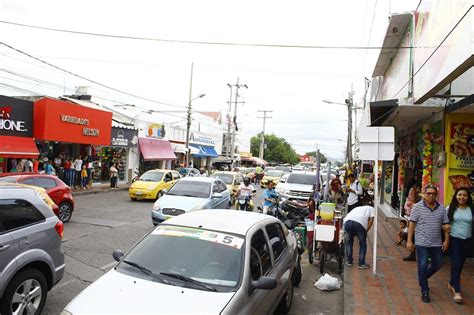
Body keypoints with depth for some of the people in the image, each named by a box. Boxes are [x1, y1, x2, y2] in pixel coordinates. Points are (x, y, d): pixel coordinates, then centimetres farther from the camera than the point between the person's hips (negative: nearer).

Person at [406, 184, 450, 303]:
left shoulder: (441, 208, 3)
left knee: (437, 264, 15)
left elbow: (446, 226, 8)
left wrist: (446, 240, 4)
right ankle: (425, 291, 13)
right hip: (422, 243, -4)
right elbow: (412, 224, -7)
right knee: (423, 266, 0)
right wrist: (409, 241, -9)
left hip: (436, 243, 4)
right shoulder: (417, 207, -7)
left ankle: (423, 278, 42)